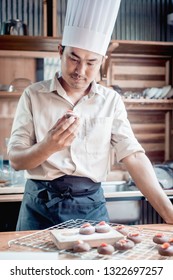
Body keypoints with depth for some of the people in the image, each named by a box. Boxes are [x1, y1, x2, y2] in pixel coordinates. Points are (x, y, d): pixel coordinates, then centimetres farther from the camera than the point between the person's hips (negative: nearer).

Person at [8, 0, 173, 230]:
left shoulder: (111, 101, 1)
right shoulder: (34, 95, -3)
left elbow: (133, 157, -5)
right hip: (41, 204, -1)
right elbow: (16, 160, -4)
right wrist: (49, 146, -25)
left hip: (91, 205, 1)